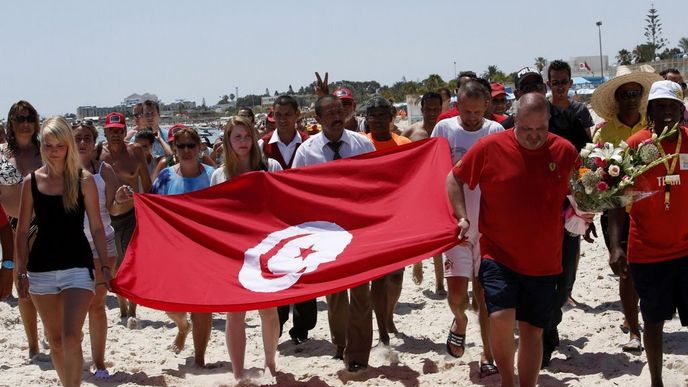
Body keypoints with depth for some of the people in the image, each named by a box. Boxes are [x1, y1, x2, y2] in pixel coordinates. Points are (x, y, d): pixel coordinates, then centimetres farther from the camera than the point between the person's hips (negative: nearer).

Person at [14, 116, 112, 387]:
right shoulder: (32, 181, 3)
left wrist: (105, 267, -3)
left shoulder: (84, 179, -3)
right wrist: (21, 272, 3)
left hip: (78, 266, -3)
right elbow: (23, 231, 7)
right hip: (41, 268, 3)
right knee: (55, 342, 11)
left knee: (71, 338, -16)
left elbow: (97, 227, 0)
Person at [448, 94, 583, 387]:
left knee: (533, 331, 10)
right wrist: (462, 216, -6)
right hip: (498, 255, -2)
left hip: (544, 262, 3)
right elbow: (454, 178, 5)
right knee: (501, 316, -20)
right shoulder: (490, 147, -7)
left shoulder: (565, 152, -1)